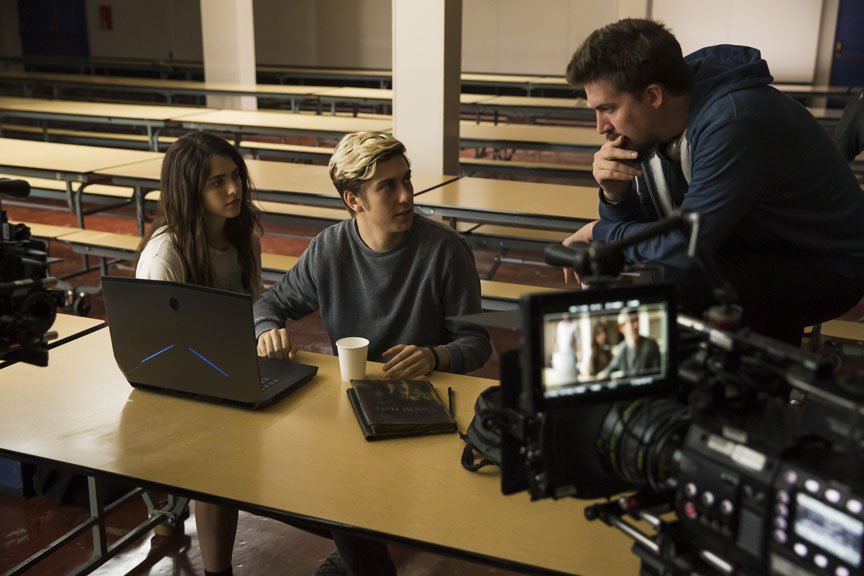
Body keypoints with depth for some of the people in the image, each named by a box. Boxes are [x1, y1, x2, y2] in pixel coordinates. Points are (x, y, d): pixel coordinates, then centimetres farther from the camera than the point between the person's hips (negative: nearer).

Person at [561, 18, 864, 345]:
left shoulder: (732, 123, -30)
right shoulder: (652, 124, -5)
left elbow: (685, 245, -29)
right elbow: (641, 224, 2)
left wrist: (601, 232, -14)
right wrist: (614, 194, -19)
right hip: (757, 250, 8)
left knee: (661, 282, -28)